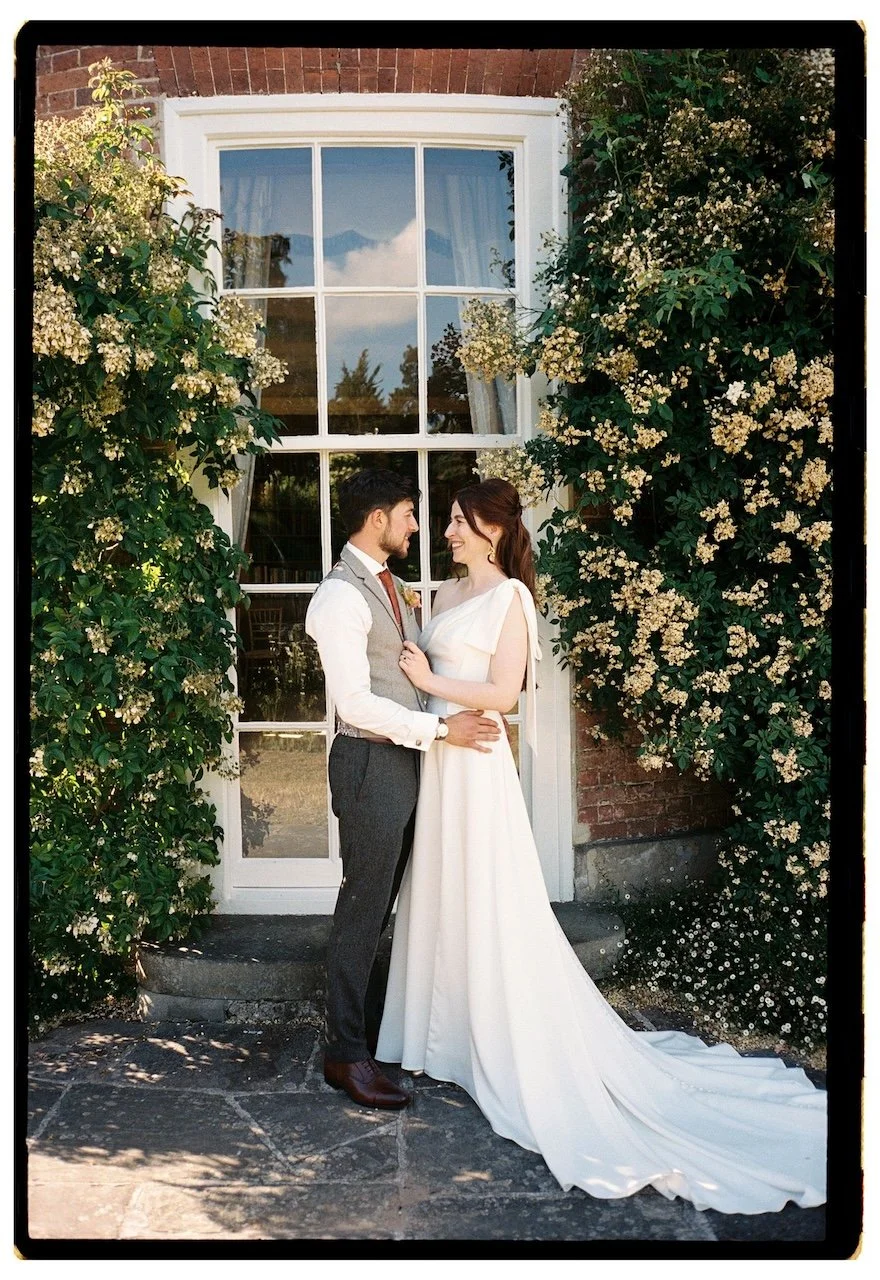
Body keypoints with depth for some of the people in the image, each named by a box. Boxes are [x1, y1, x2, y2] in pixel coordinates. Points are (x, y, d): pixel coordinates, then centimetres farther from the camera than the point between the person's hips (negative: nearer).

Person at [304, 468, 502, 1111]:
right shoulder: (340, 596, -15)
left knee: (382, 902, 18)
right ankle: (347, 1052, 12)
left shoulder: (391, 585, 14)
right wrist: (441, 728, -19)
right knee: (364, 904, -1)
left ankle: (371, 1024, 32)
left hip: (406, 757, 9)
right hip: (371, 762, -9)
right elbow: (356, 703, -21)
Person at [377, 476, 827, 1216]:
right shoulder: (451, 594, 13)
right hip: (437, 759, 8)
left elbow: (502, 693, -17)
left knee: (491, 910, 0)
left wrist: (431, 683, -15)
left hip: (475, 764, -8)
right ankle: (451, 1036, 29)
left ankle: (516, 1058, 14)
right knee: (442, 901, 14)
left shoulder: (509, 597, -10)